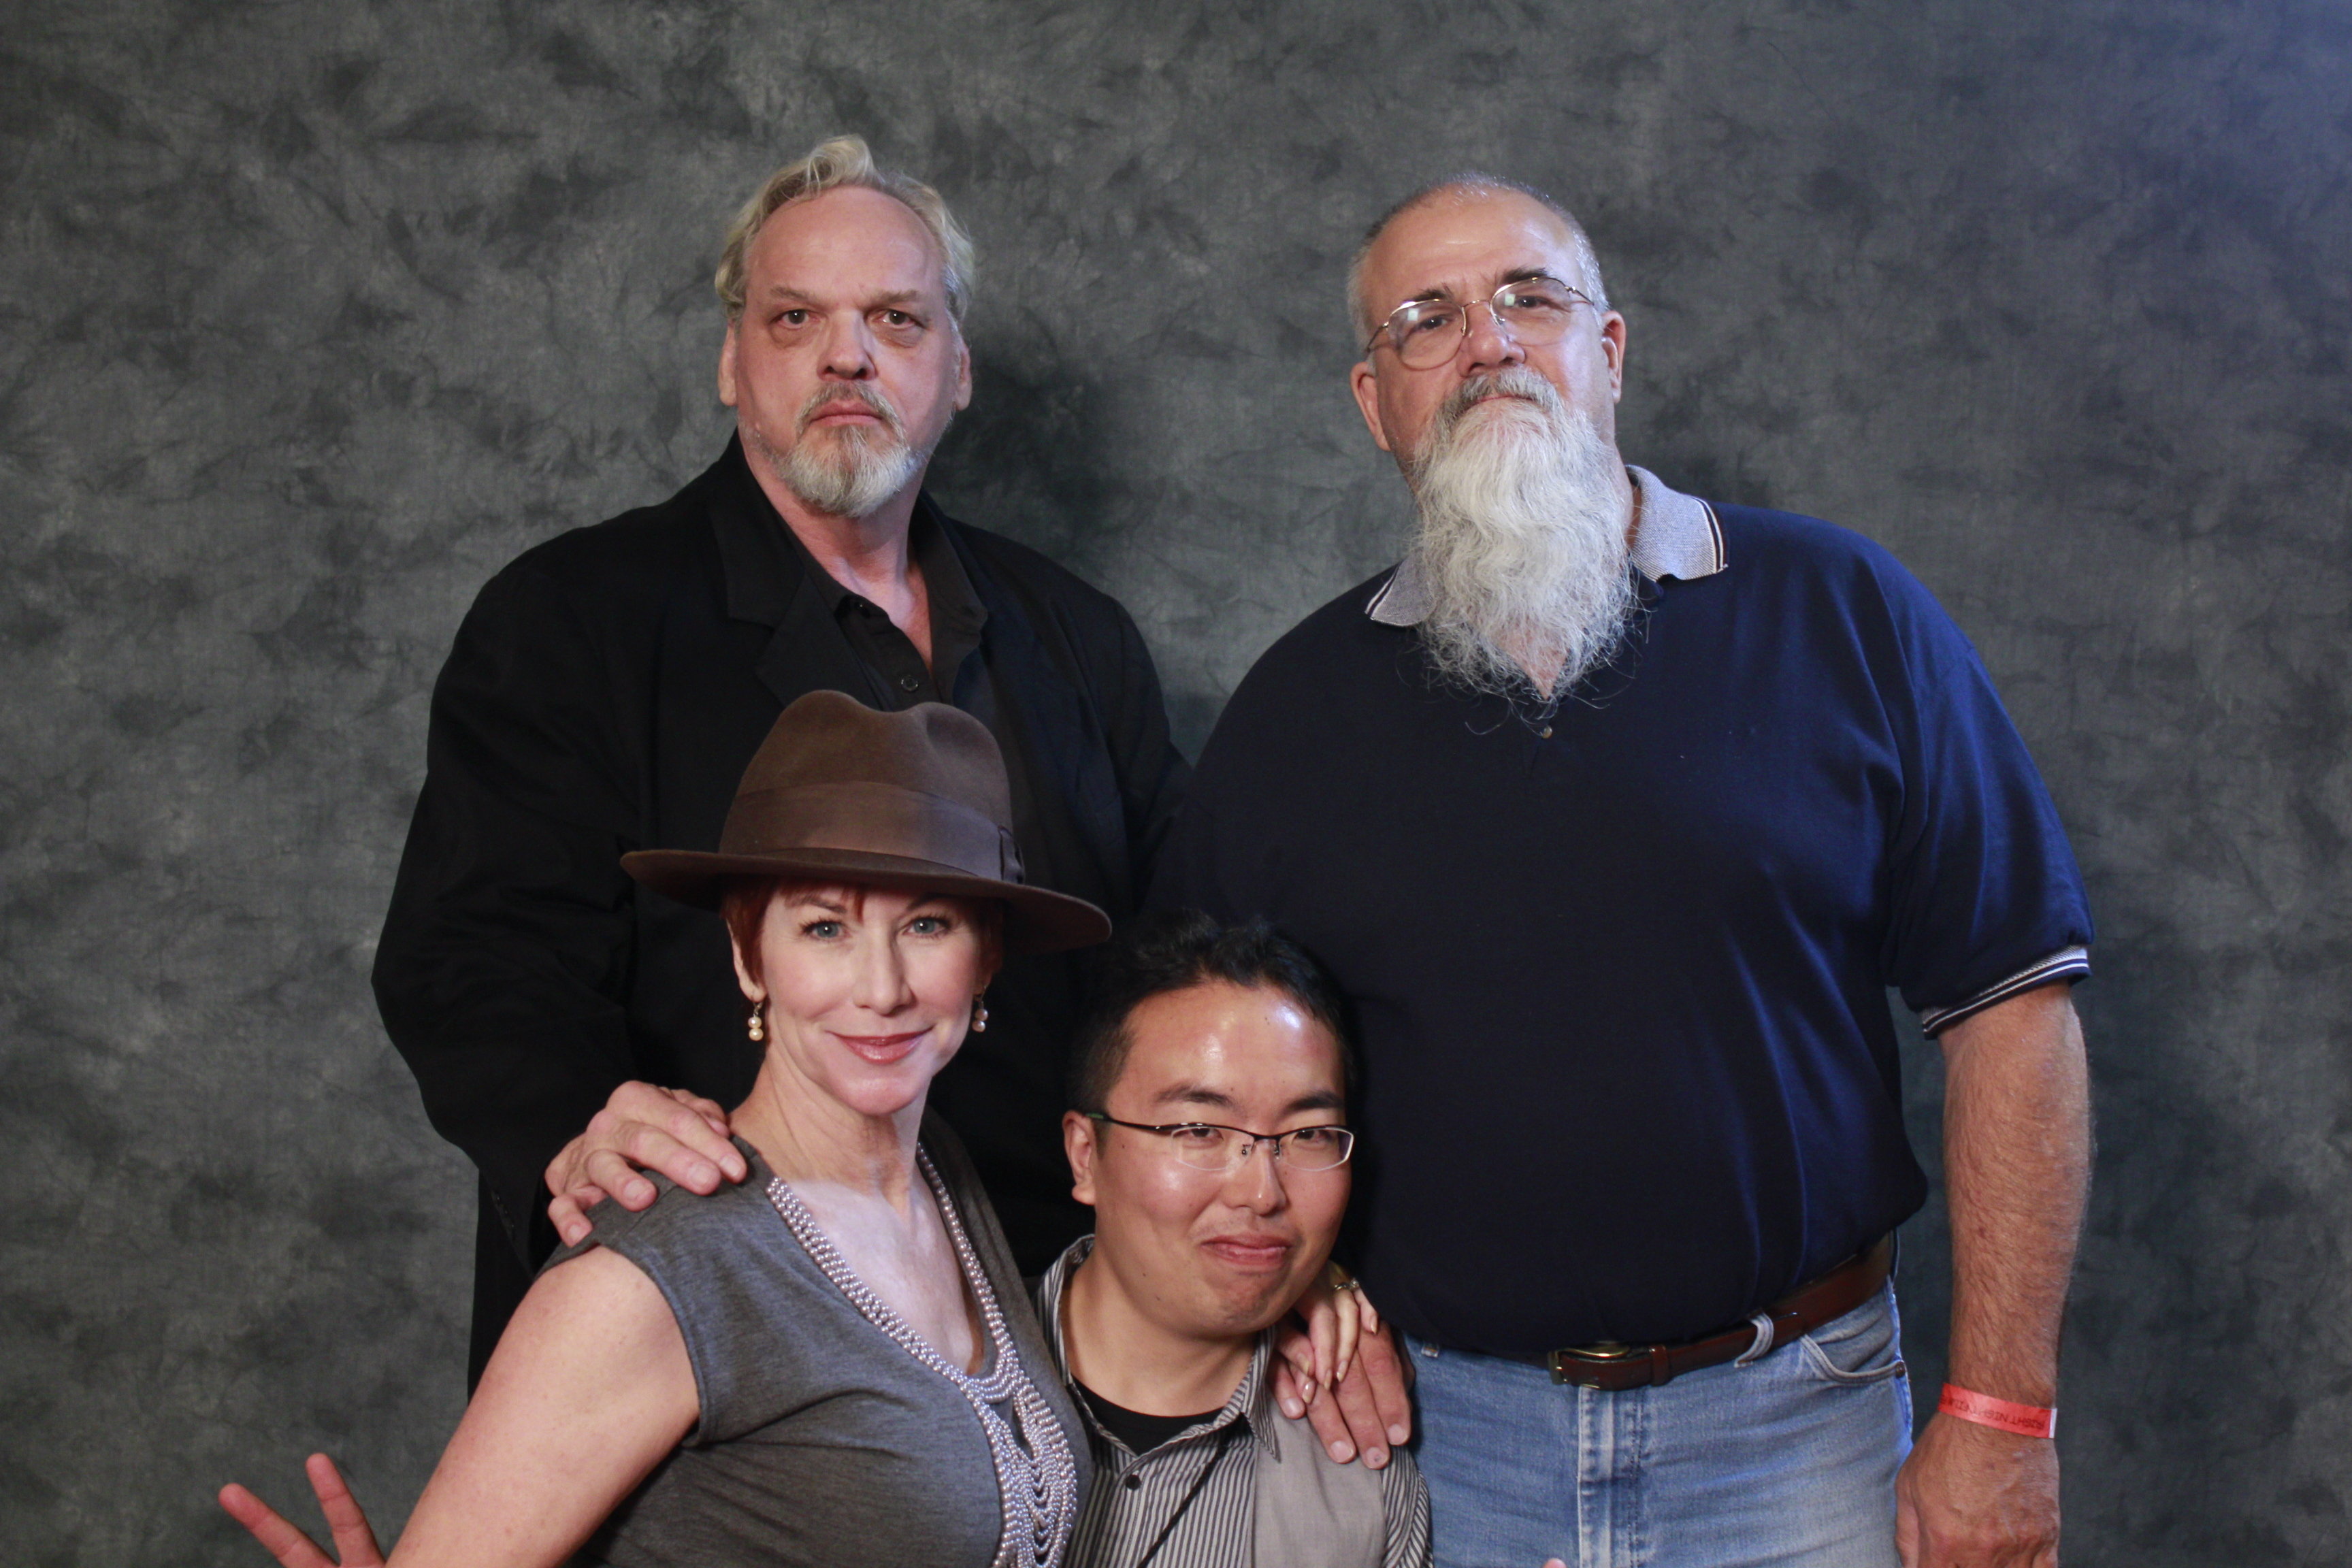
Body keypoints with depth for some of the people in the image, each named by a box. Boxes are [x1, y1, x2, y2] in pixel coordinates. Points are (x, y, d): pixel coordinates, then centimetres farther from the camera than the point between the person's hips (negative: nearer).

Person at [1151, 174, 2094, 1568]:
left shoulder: (1839, 613, -3)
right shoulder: (1298, 705, 3)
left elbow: (2010, 1007, -5)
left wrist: (1997, 1419, -8)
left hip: (1791, 1429, -1)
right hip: (1433, 1422, 2)